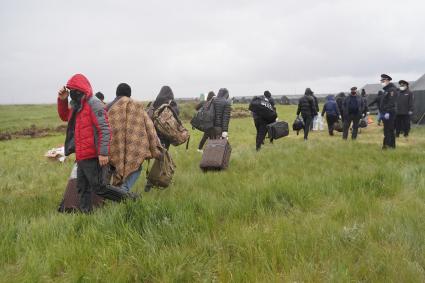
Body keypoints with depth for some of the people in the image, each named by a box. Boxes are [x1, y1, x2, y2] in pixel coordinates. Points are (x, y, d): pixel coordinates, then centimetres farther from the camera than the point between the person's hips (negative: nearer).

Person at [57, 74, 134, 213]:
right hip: (82, 155, 10)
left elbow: (104, 129, -20)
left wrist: (103, 153, -25)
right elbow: (64, 116, 32)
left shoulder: (94, 105, -14)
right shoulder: (78, 106, 15)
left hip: (93, 156, -9)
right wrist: (62, 100, 14)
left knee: (99, 187, -5)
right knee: (82, 188, 16)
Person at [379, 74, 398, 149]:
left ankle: (387, 144, -13)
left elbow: (391, 102, -21)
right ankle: (392, 145, 18)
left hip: (389, 113, -10)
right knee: (390, 130, 12)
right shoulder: (386, 90, 20)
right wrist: (382, 112, 20)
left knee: (388, 129, -11)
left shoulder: (392, 89, -11)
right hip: (385, 112, 10)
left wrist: (388, 112, -26)